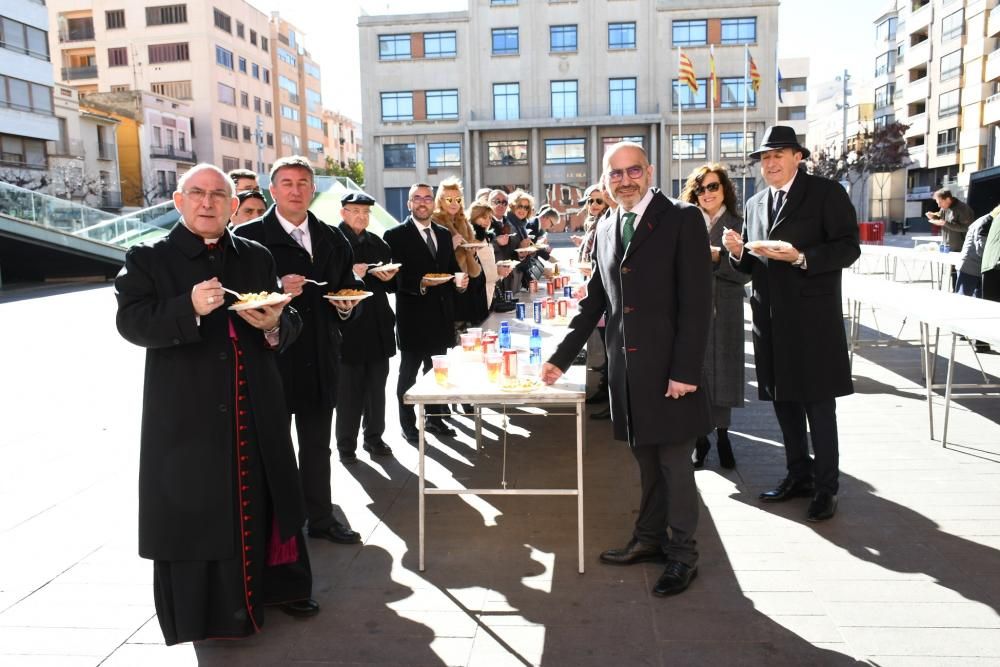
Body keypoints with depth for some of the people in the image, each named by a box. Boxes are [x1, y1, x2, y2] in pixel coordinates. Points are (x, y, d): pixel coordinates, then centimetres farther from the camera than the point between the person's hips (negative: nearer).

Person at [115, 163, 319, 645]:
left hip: (256, 409, 3)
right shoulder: (148, 259, 1)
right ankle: (213, 605, 19)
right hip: (188, 413, -3)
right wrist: (189, 308, -27)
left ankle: (277, 583, 29)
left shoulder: (257, 257, 10)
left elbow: (288, 326, 9)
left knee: (264, 494, 12)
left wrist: (275, 324, -15)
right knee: (199, 504, 4)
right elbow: (131, 322, -12)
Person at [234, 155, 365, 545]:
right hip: (271, 356, -5)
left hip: (320, 359, 5)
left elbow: (349, 289, 17)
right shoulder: (249, 236, -6)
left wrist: (347, 305, -4)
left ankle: (321, 518, 31)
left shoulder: (332, 239, 9)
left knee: (317, 444, 17)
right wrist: (276, 291, -23)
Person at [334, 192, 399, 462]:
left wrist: (389, 277, -3)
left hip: (378, 325, 6)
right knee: (348, 389, 2)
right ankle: (346, 445, 13)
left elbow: (392, 284, 18)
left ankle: (374, 437, 24)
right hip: (347, 326, -5)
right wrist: (349, 274, -23)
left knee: (376, 386, 12)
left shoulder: (378, 243, 14)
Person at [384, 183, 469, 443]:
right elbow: (394, 276, -12)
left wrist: (459, 280, -4)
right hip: (413, 316, -6)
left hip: (441, 315, 6)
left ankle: (435, 418, 30)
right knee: (408, 372, 6)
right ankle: (408, 425, 18)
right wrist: (420, 283, -26)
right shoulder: (396, 235, -6)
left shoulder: (444, 234, 13)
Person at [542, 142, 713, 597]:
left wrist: (685, 370, -16)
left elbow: (697, 300, -12)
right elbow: (594, 302, 16)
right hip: (626, 368, 6)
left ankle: (682, 555, 20)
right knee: (645, 459, 17)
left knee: (675, 462, 5)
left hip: (669, 367, -5)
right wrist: (562, 358, 13)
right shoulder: (605, 232, 12)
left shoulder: (682, 220, -7)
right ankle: (650, 539, 33)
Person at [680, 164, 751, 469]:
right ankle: (699, 437, 13)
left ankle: (721, 435, 18)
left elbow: (745, 273, -5)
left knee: (721, 371, 3)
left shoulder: (738, 226, 3)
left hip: (723, 312, -1)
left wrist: (716, 256, -16)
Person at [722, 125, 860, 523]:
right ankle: (798, 475, 27)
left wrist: (800, 257, -23)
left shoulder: (826, 193, -3)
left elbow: (849, 248, -10)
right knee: (783, 400, 13)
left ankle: (825, 487, 12)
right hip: (770, 318, 6)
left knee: (819, 404, 1)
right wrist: (737, 252, -5)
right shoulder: (755, 204, 15)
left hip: (813, 317, -6)